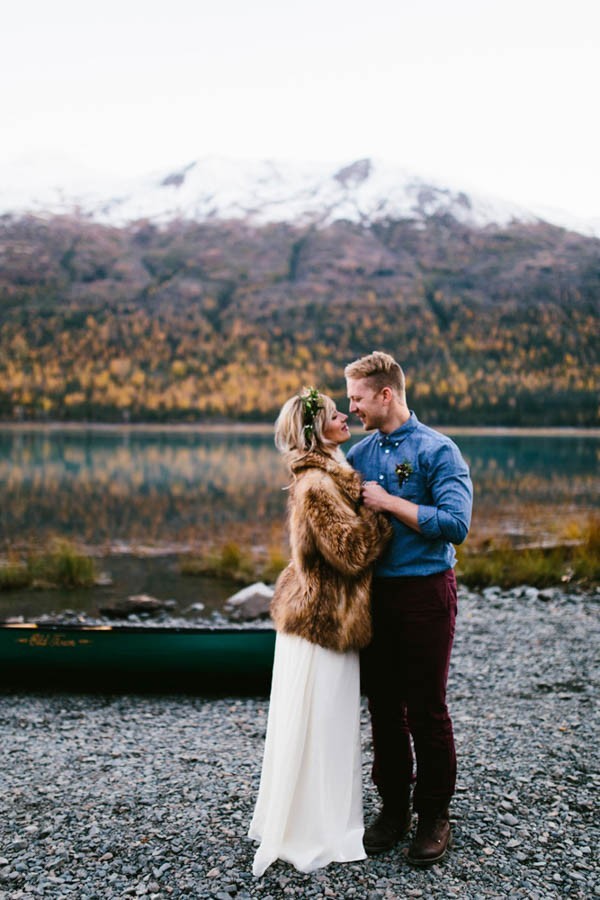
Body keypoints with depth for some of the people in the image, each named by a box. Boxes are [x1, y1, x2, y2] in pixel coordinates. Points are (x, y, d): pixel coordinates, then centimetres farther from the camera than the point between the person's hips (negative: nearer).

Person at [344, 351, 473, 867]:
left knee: (426, 709, 4)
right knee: (383, 707, 13)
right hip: (374, 593, 5)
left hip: (425, 593, -5)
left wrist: (388, 501, -17)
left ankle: (434, 816, 22)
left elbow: (455, 524, -20)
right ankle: (394, 808, 29)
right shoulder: (358, 454, 8)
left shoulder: (438, 450, -9)